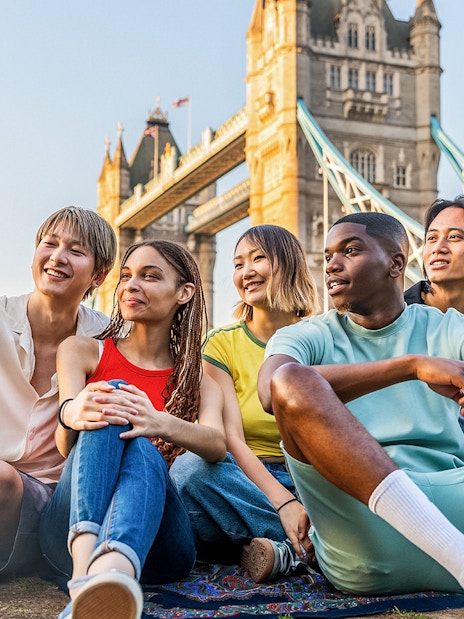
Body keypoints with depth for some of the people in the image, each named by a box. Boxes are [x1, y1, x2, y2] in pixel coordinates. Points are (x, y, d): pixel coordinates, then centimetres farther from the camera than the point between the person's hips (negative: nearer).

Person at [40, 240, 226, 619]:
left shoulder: (199, 379, 17)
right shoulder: (82, 351, 17)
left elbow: (218, 445, -7)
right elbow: (66, 446, -1)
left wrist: (159, 424, -30)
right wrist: (71, 414, -28)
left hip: (157, 540, 0)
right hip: (73, 531, 0)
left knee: (141, 450, -33)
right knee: (113, 392, -25)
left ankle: (112, 573, -64)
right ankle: (85, 561, -49)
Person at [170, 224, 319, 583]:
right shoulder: (223, 344, 7)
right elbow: (229, 437, -8)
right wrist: (283, 501, -26)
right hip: (246, 482, 0)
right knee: (192, 467, -35)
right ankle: (313, 547, -26)